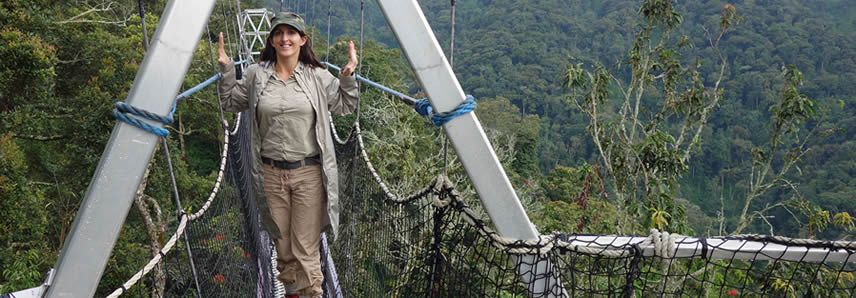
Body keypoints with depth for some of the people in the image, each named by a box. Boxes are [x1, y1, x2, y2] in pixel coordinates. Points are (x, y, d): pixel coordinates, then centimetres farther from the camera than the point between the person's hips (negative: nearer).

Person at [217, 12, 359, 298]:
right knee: (282, 246, 13)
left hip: (309, 173, -2)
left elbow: (346, 106, 12)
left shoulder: (318, 77, 1)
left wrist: (348, 77, -3)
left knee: (306, 249, 0)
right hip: (271, 173, 2)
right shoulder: (255, 75, 4)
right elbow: (230, 103, 18)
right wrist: (226, 70, 5)